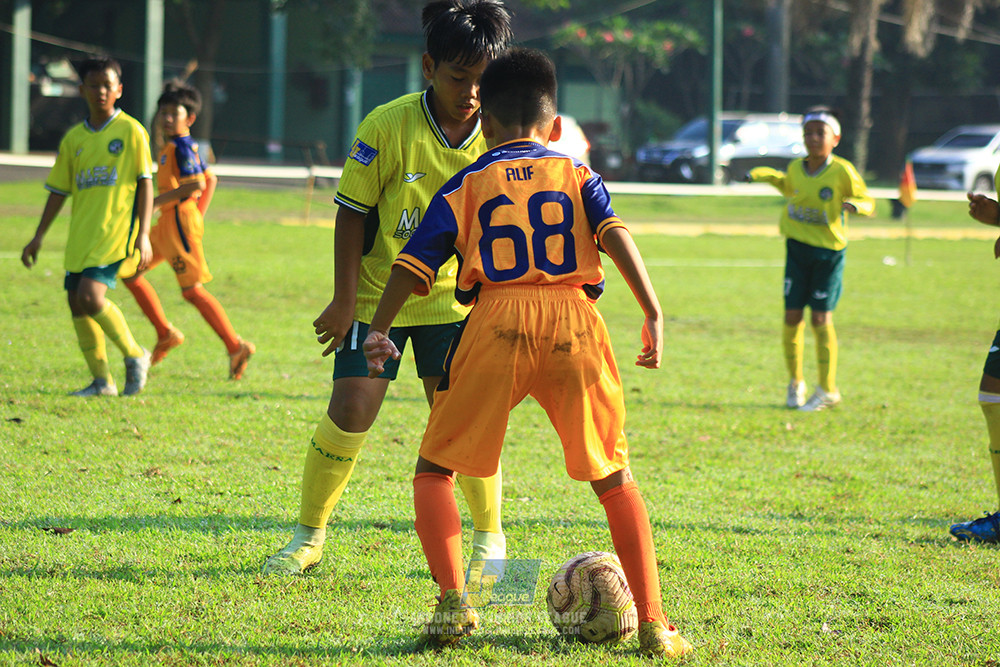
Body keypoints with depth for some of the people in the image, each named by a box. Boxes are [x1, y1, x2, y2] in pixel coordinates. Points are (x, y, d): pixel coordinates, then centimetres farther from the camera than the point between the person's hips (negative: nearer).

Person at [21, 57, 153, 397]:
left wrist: (143, 234, -9)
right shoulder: (74, 138, 11)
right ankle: (102, 381, 10)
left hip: (116, 229, -6)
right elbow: (59, 191, 16)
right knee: (77, 303, 1)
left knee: (91, 296, -20)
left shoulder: (131, 131, -2)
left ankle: (135, 356, 0)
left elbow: (145, 183, -2)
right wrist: (38, 237, 13)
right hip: (81, 234, 6)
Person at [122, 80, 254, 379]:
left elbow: (195, 185, -26)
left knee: (192, 291, -9)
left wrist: (156, 202, -21)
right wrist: (199, 215, 20)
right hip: (167, 224, 10)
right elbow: (211, 180, 24)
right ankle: (165, 333, 18)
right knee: (130, 272, 13)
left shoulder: (181, 147, -14)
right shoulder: (171, 146, 16)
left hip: (180, 221, -10)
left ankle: (236, 346, -5)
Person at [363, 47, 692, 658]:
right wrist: (653, 313, -1)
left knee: (435, 468, 13)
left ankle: (453, 603, -4)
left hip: (497, 321, -1)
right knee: (615, 479, 12)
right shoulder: (578, 174, 18)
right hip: (574, 318, 1)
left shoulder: (466, 183, 16)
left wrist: (378, 330, 16)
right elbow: (616, 236, 2)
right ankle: (653, 625, 6)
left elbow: (414, 261, 9)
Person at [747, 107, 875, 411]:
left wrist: (853, 205, -26)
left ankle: (827, 389, 7)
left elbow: (868, 202, -5)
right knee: (793, 316, 1)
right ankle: (795, 382, 20)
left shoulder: (842, 172, -12)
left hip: (829, 252, -4)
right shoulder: (795, 168, 2)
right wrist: (763, 175, 12)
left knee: (821, 318, -6)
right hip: (797, 248, 4)